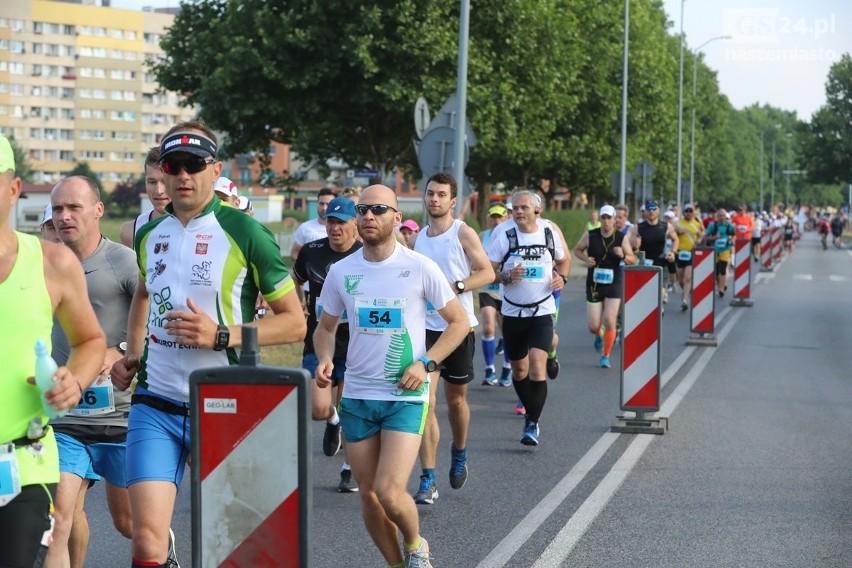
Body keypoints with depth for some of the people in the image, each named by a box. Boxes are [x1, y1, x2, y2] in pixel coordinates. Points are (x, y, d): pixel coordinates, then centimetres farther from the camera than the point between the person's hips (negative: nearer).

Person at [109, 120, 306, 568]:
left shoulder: (245, 233, -8)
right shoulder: (149, 234, 9)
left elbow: (295, 323, -6)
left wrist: (221, 335, -18)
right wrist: (131, 356, 16)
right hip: (155, 405, 3)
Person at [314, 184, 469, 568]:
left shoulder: (419, 268, -7)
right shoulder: (341, 271, 2)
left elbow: (459, 322, 1)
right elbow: (325, 327, 14)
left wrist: (426, 363, -11)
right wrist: (325, 358, -7)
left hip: (406, 396, -4)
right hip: (357, 395, 4)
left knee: (389, 492, -15)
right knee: (368, 494, 8)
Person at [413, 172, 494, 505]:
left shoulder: (463, 233, -4)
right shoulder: (419, 237, 11)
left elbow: (487, 272, -7)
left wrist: (456, 286, -21)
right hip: (426, 327, 3)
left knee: (456, 399, 12)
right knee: (426, 401, -9)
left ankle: (459, 453, 42)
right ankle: (428, 481, -10)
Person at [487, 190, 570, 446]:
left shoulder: (549, 232, 1)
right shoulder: (504, 234, -6)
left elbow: (563, 260, 18)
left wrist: (561, 277, -2)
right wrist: (507, 276, -24)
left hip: (542, 311, -1)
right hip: (513, 312, 1)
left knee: (537, 365, -16)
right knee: (519, 368, 12)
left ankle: (532, 424, -11)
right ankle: (530, 410, 35)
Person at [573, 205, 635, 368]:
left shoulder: (622, 238, -4)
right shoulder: (590, 235, -4)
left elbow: (632, 259, 3)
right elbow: (577, 250, 10)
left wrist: (623, 256, -19)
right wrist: (586, 259, -10)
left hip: (614, 285, -1)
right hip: (594, 284, 1)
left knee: (609, 321, -11)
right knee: (593, 326, -1)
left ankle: (606, 356, 9)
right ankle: (599, 335, 39)